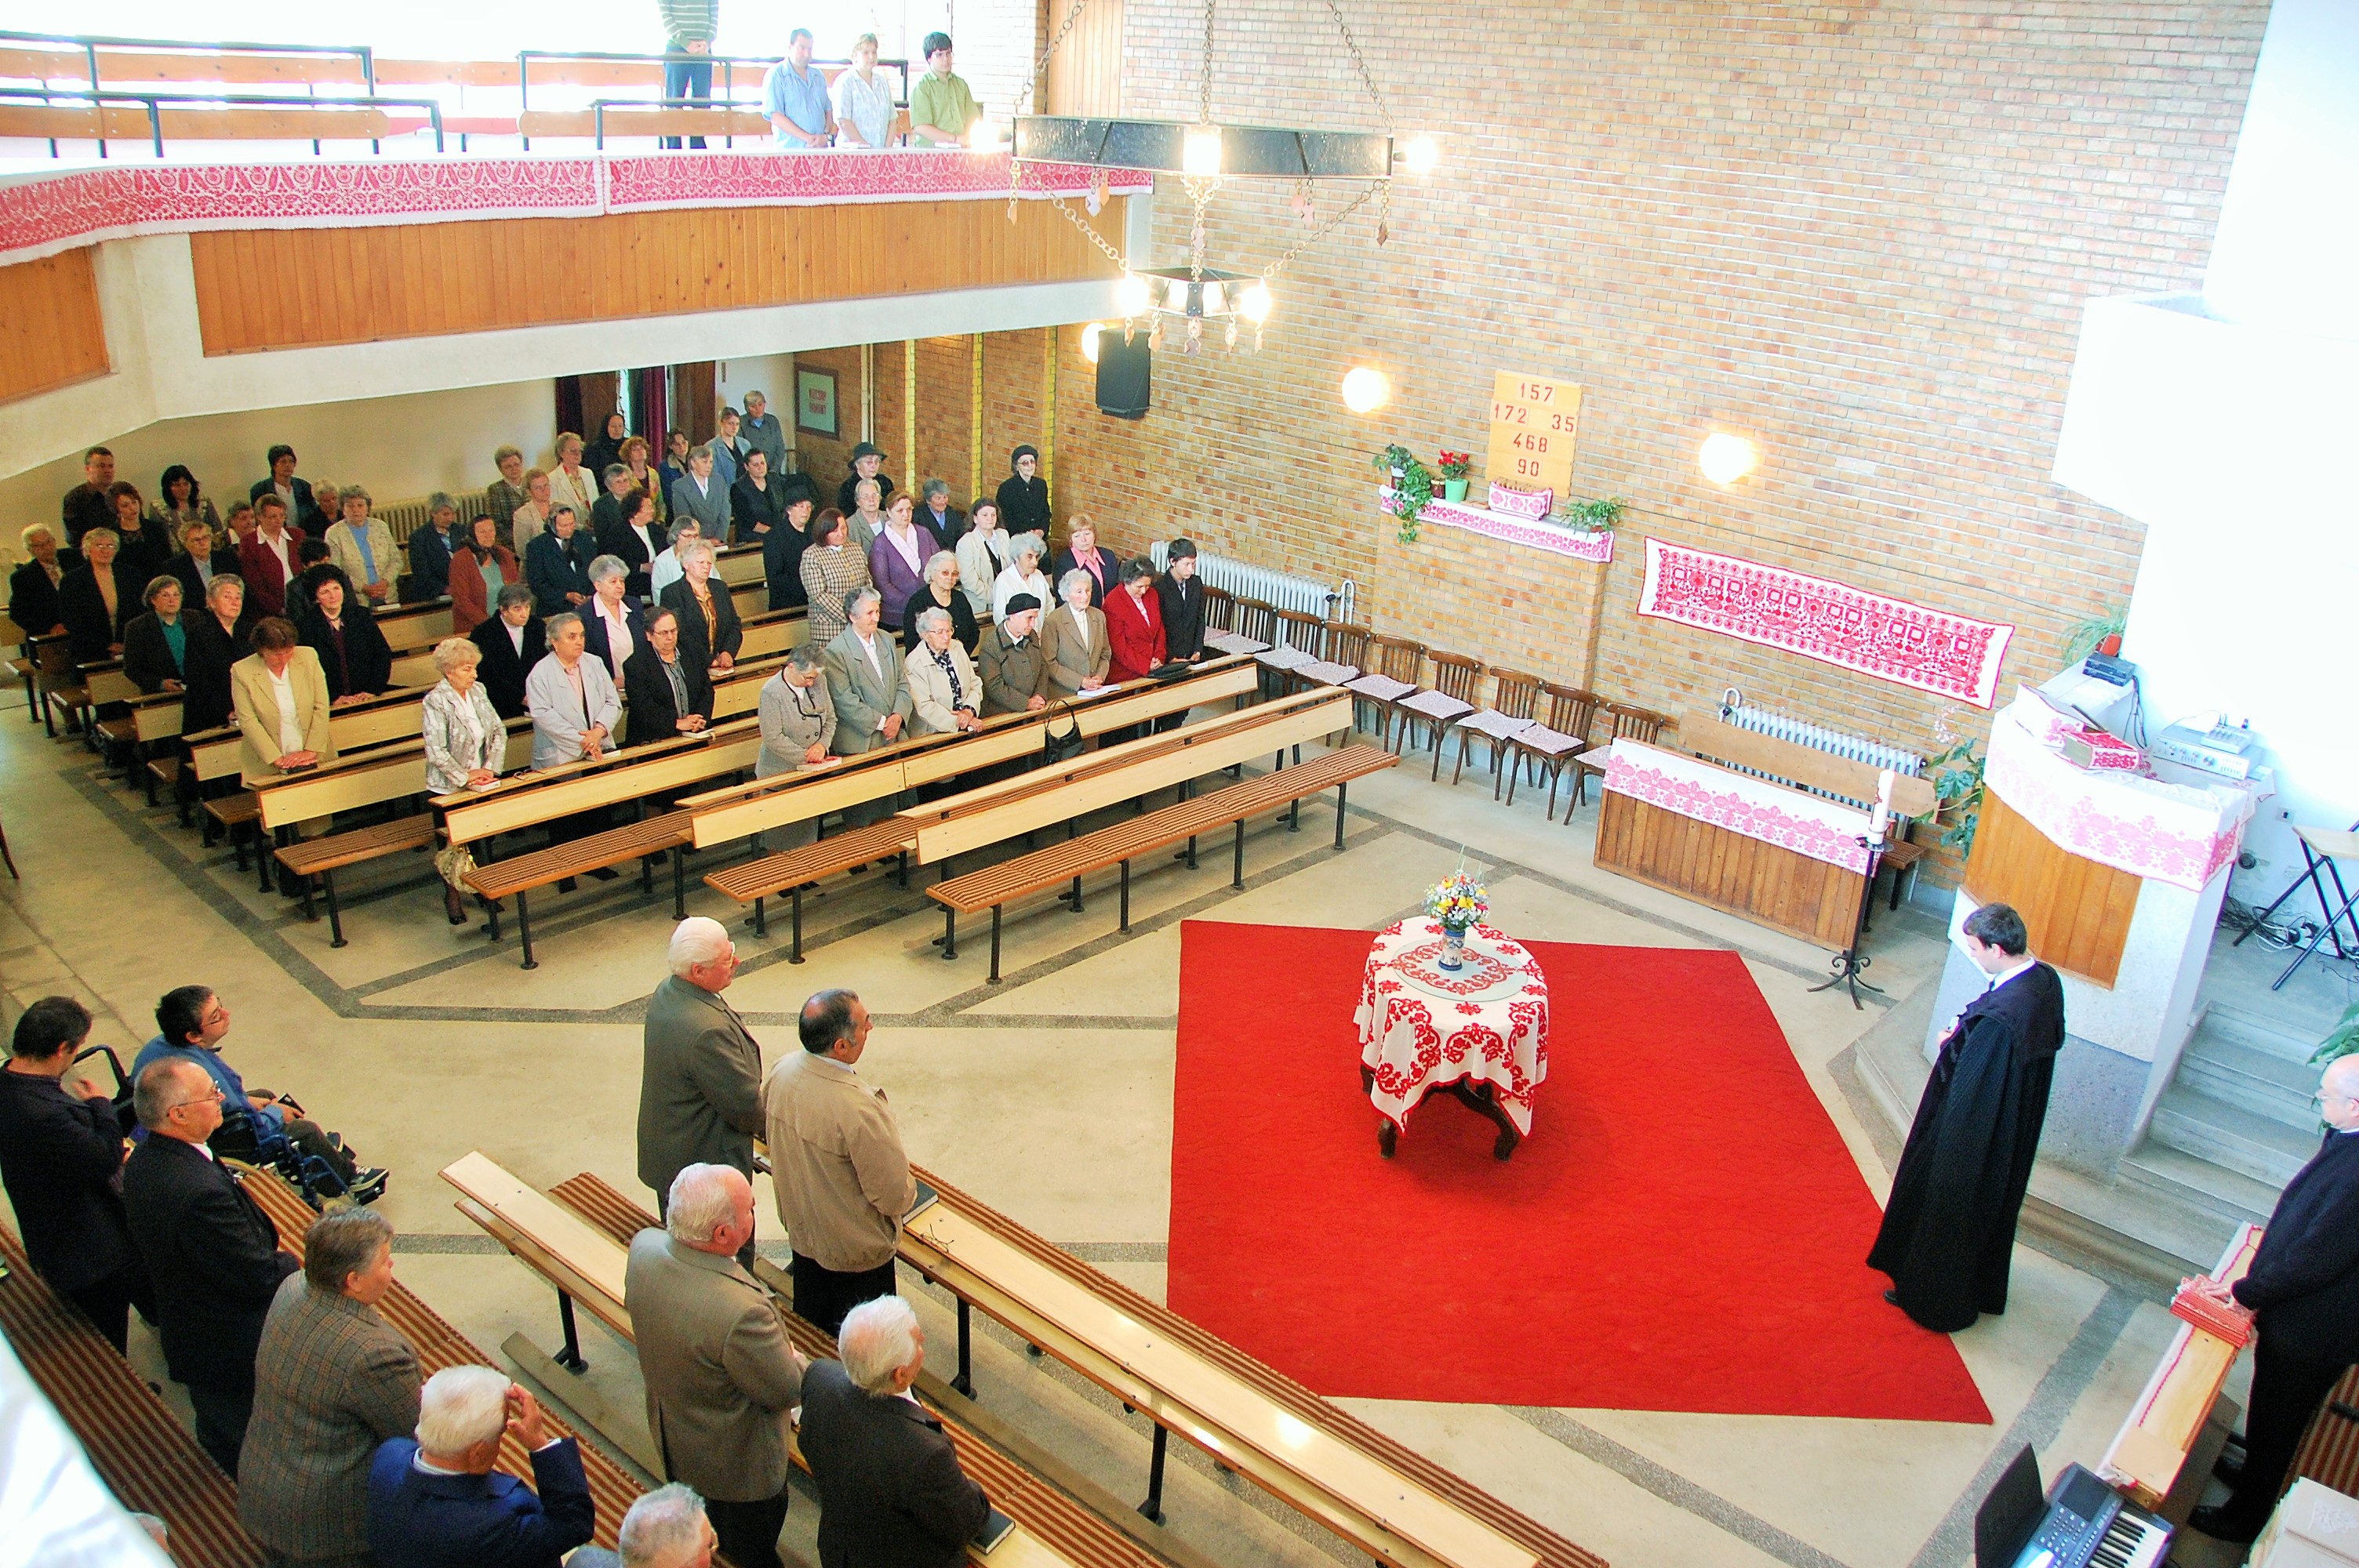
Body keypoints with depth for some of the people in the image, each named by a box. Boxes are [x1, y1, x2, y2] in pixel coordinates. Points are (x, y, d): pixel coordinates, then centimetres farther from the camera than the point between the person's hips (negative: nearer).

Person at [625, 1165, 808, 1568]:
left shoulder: (644, 1247, -24)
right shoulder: (741, 1311, -45)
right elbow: (787, 1391, -28)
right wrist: (797, 1360, -4)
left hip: (669, 1432, 6)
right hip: (733, 1461, -6)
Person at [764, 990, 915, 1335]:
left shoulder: (783, 1070, -16)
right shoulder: (858, 1110, -37)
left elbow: (765, 1124, 6)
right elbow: (895, 1196, -26)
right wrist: (909, 1190, -2)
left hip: (800, 1229, 7)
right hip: (855, 1250, -7)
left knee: (809, 1327, 29)